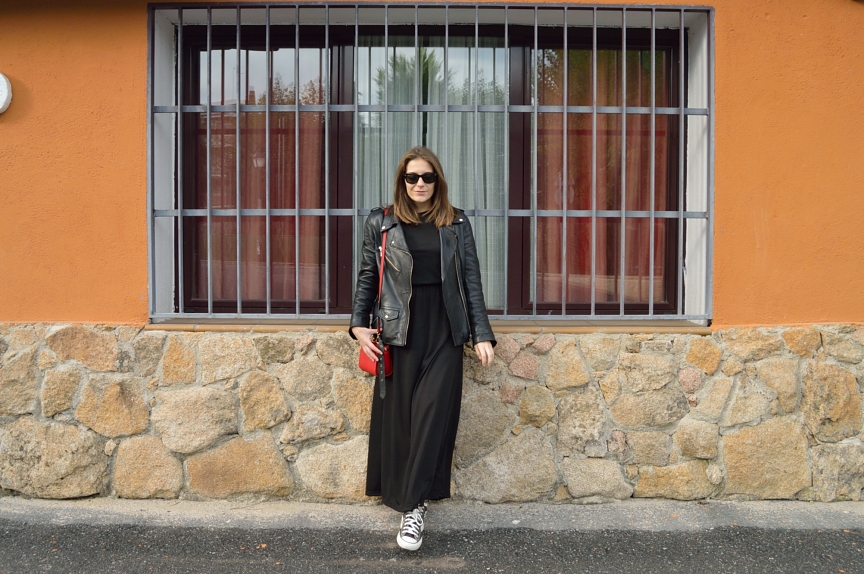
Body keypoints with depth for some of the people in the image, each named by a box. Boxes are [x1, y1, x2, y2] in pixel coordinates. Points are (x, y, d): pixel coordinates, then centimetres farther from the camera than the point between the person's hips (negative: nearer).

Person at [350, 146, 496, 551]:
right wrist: (359, 324, 0)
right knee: (399, 414, 3)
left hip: (444, 332, 0)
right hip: (400, 331, 0)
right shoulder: (381, 224, 5)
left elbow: (471, 281, 6)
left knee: (432, 413, -7)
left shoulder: (456, 225, 7)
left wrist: (482, 334, 1)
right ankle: (411, 501, 17)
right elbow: (367, 277, 10)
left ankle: (414, 505, -2)